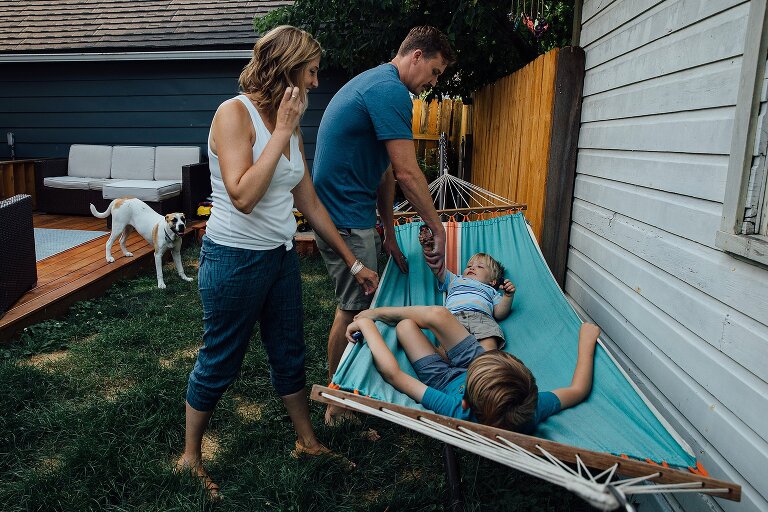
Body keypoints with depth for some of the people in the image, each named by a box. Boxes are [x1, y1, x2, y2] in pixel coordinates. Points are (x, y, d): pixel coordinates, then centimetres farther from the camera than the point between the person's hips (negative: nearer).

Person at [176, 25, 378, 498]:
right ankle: (191, 457, 32)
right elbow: (243, 197, -27)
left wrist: (354, 263, 12)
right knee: (219, 365, 9)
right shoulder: (235, 113, -16)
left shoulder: (291, 125, 6)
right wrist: (281, 132, -21)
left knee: (291, 355, 19)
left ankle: (308, 442, 38)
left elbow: (310, 202, 10)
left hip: (281, 256, 7)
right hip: (235, 260, -7)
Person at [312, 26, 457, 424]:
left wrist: (389, 235, 15)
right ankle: (339, 407, 16)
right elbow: (407, 174, -21)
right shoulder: (391, 90, -16)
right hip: (346, 221, -11)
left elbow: (384, 170, 16)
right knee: (353, 311, 0)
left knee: (354, 305, 18)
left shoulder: (375, 83, 19)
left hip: (341, 214, 11)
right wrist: (438, 230, -11)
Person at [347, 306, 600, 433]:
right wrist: (587, 340, -10)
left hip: (447, 381, -3)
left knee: (406, 326, -1)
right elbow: (579, 389, -20)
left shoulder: (457, 414, -48)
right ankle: (378, 312, 21)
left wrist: (366, 324, -32)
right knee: (437, 314, -7)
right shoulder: (533, 410, -40)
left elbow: (393, 374, -42)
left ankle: (372, 316, 35)